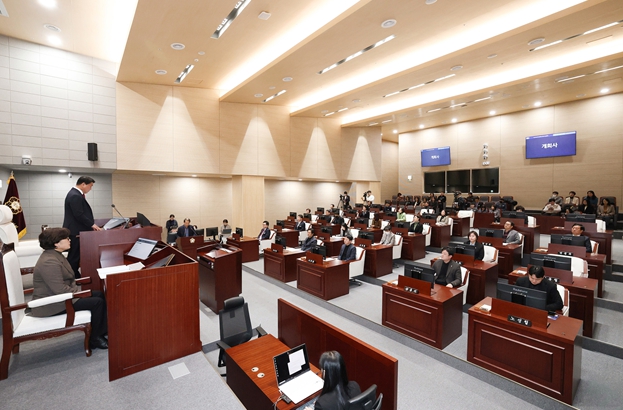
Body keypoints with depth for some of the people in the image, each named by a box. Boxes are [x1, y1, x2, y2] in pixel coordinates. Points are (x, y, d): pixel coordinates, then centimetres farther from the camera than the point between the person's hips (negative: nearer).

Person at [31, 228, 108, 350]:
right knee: (97, 302, -16)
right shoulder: (49, 262, -25)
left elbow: (67, 281, 15)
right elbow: (61, 290, -28)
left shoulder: (55, 255, 8)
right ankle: (94, 339, 2)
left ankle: (103, 330, 12)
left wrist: (78, 289, 1)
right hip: (51, 305, -10)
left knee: (99, 294, 5)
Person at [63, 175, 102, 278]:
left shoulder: (76, 193, 13)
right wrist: (92, 225, -18)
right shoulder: (75, 196, -20)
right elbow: (79, 215, -24)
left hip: (77, 230, 11)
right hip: (75, 232, -11)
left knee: (75, 255, 17)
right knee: (74, 256, 0)